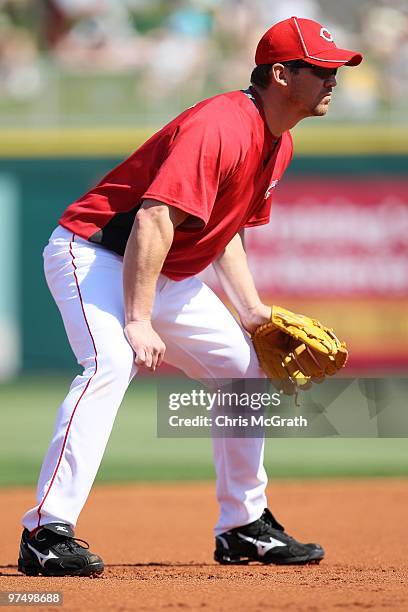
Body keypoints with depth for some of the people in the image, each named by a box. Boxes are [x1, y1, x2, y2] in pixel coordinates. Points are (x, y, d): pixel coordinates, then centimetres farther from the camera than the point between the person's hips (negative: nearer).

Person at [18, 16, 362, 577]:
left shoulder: (278, 144, 7)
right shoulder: (221, 128, -25)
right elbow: (153, 221, -33)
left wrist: (252, 310, 12)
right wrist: (138, 322, -37)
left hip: (167, 276, 11)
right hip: (94, 254, -11)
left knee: (244, 368, 14)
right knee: (112, 362, -33)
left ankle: (244, 528, 24)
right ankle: (47, 535, -37)